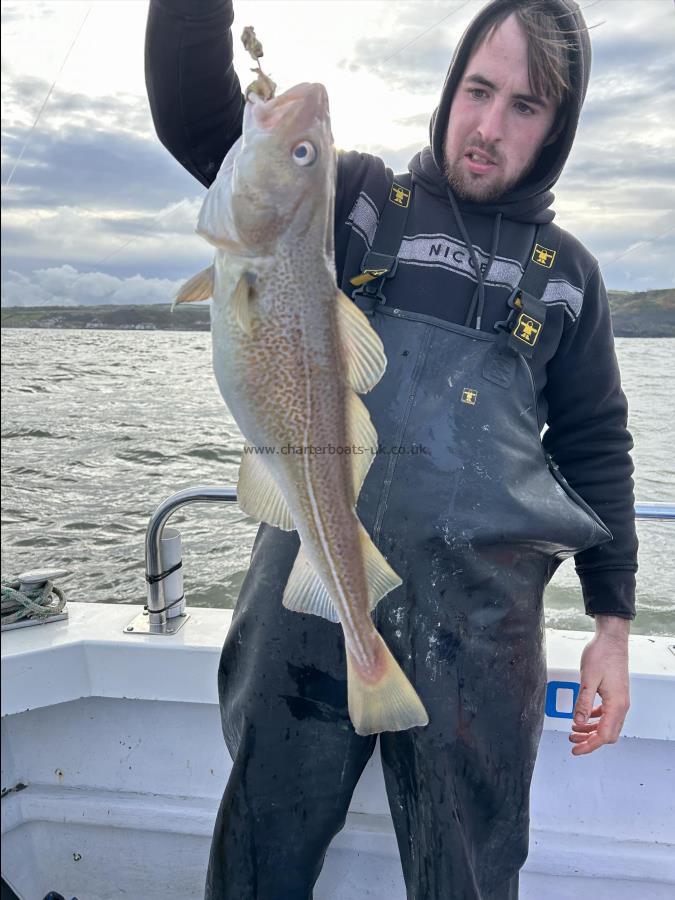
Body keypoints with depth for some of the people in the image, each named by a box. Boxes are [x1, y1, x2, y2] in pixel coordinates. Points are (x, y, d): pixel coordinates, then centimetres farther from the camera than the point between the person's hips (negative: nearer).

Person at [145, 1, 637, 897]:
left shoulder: (567, 272, 11)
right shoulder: (355, 201, 8)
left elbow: (597, 450, 12)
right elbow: (202, 121, -2)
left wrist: (614, 623, 9)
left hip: (481, 611, 1)